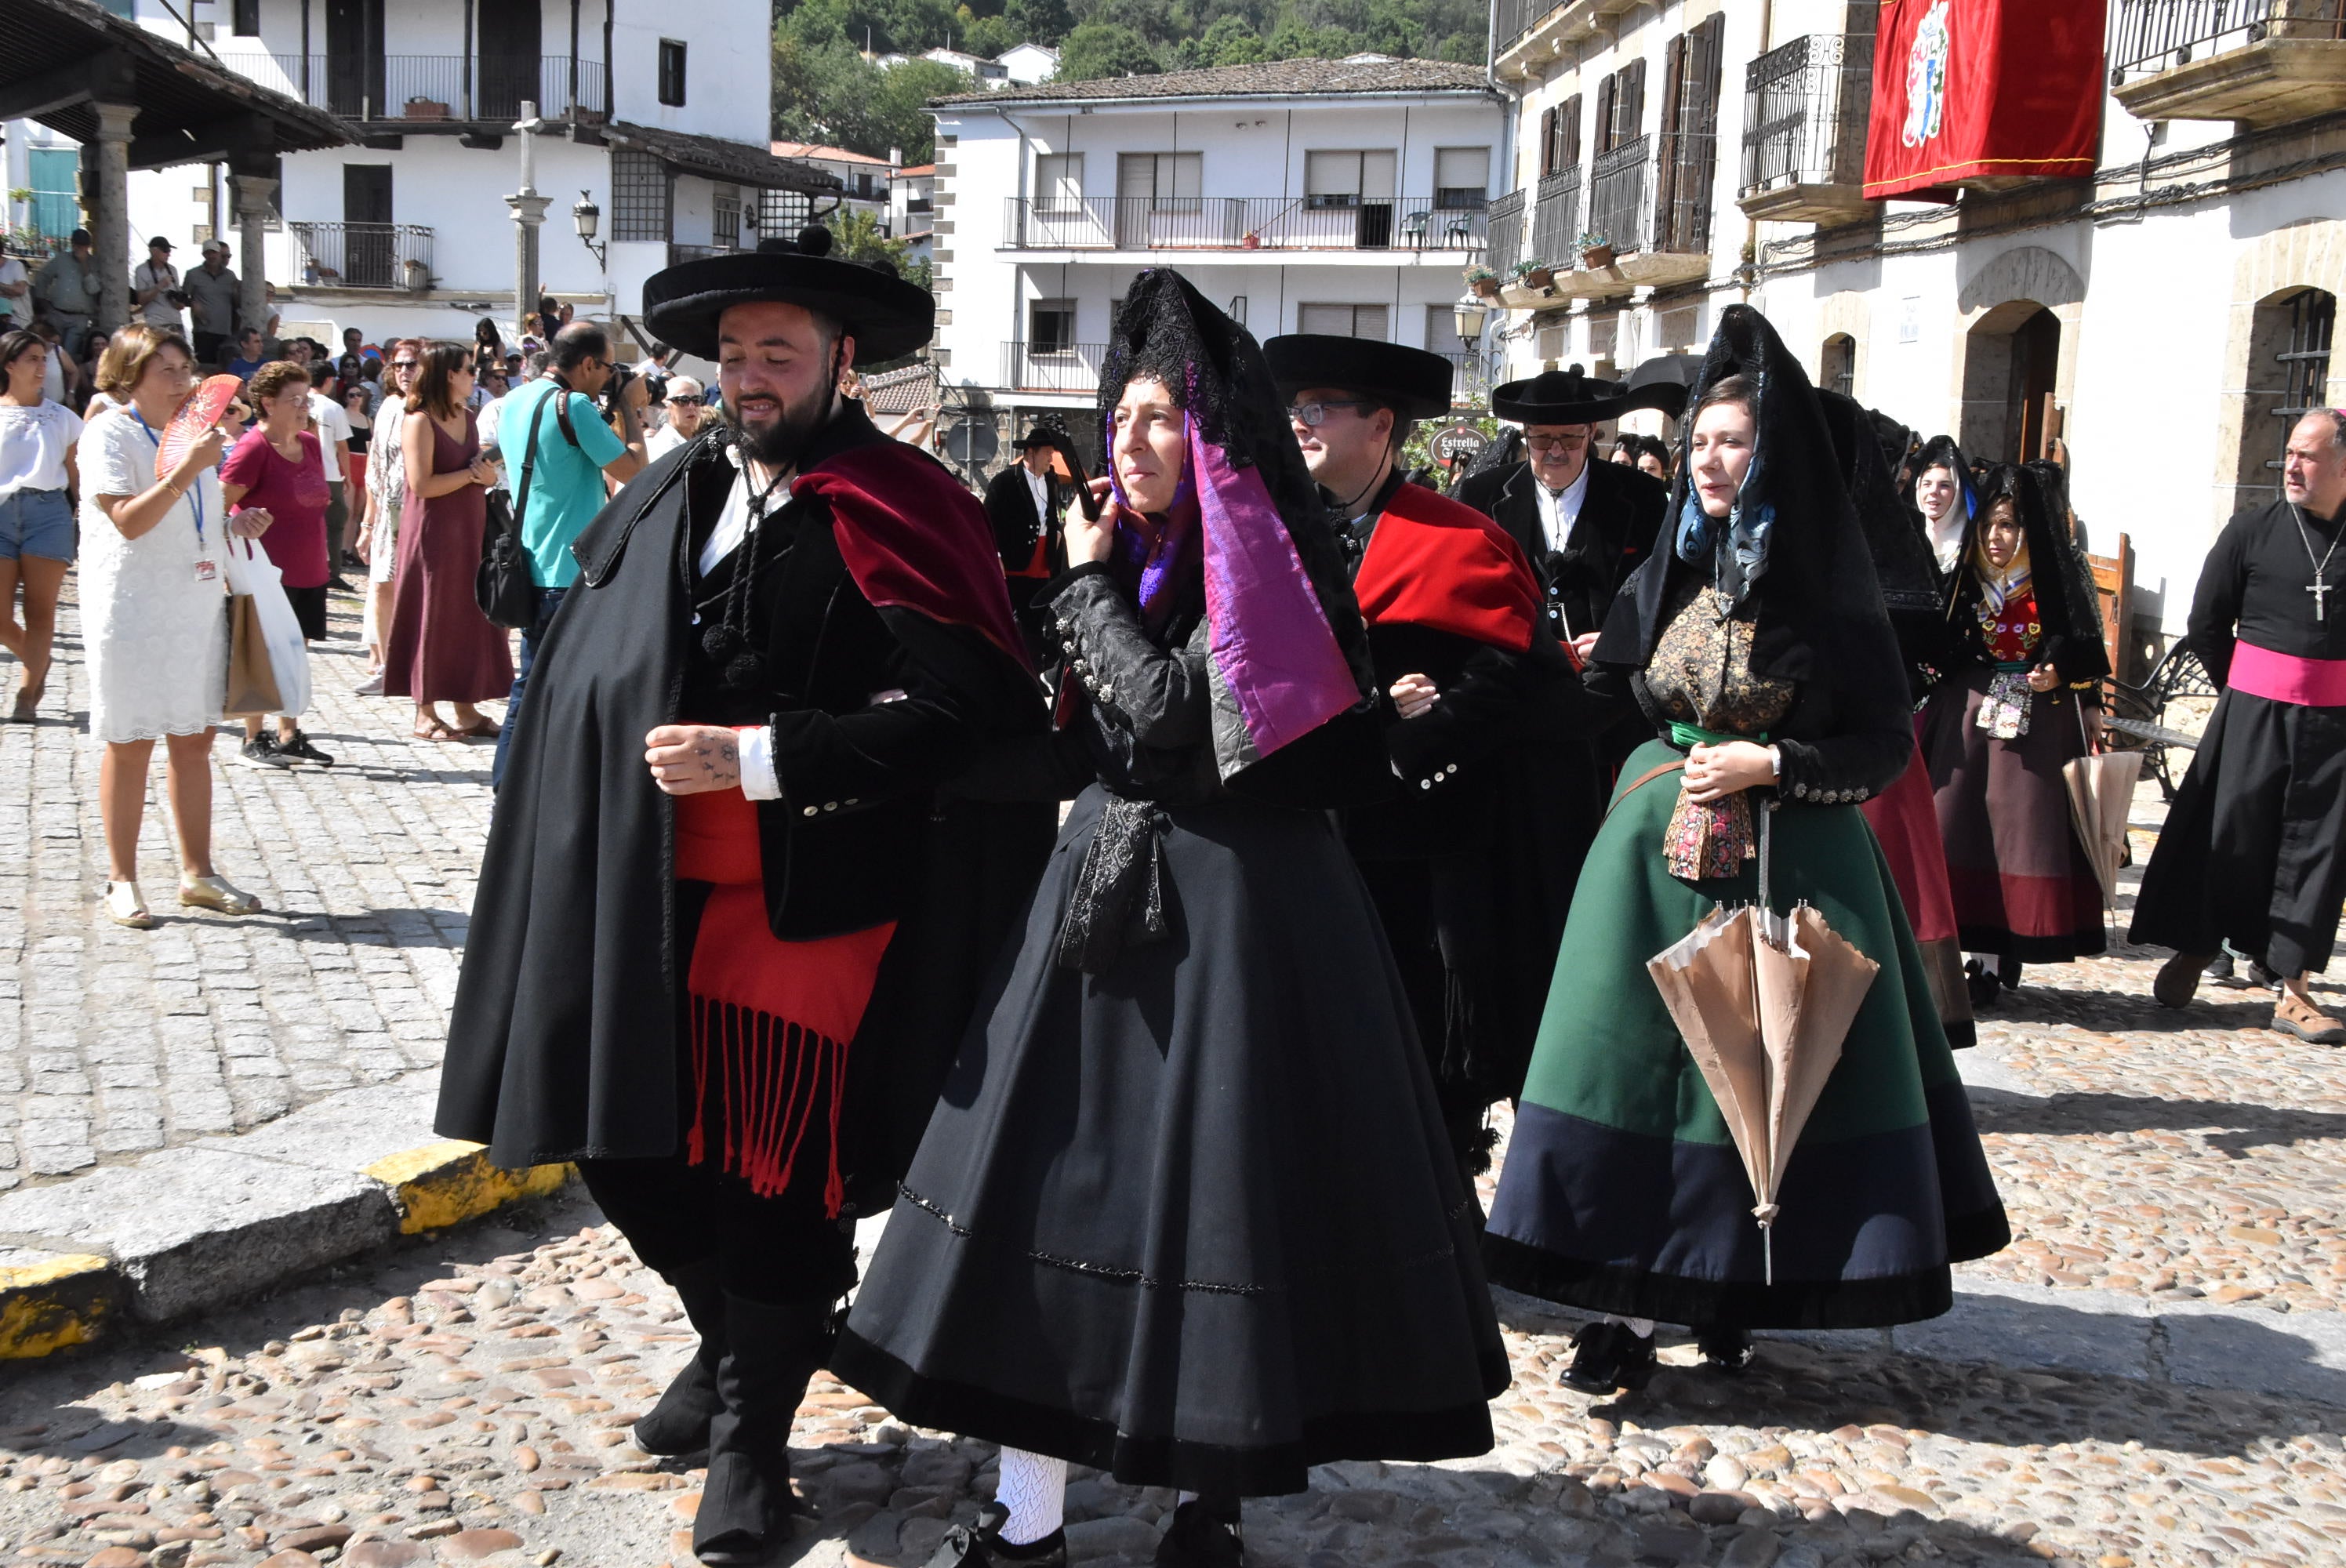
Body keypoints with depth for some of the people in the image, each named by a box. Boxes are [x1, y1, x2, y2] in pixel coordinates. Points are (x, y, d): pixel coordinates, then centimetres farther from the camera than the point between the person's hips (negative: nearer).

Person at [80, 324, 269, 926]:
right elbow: (130, 520, -20)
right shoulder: (109, 434, -8)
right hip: (133, 608, -7)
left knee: (194, 739, 9)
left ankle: (197, 872, 17)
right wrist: (188, 468, -27)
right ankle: (122, 881, 10)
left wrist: (235, 524, 6)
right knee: (130, 743, 0)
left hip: (198, 602, 7)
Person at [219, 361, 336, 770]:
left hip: (307, 571, 7)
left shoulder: (311, 445, 11)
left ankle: (290, 737, 19)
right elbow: (218, 506, -15)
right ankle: (254, 740, 11)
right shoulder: (253, 447, -13)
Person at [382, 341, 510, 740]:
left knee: (470, 618, 7)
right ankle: (426, 714, 8)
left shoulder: (467, 417, 13)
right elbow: (421, 484, -19)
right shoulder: (419, 421, -11)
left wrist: (487, 474, -1)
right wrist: (472, 475, -13)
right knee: (433, 620, 0)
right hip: (433, 533, -7)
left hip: (469, 531, 7)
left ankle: (466, 710, 14)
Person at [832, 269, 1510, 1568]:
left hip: (1227, 909, -7)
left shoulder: (1261, 562, -9)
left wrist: (1088, 586, -10)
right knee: (1053, 1164, 5)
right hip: (1113, 888, 7)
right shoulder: (1142, 556, 12)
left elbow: (1170, 717, -20)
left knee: (1211, 1175, 1)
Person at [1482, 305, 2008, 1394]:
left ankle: (1731, 1296, 15)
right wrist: (1667, 769, 7)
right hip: (1656, 853, 4)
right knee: (1633, 1054, -3)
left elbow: (1887, 743, -3)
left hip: (1790, 857, -3)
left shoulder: (1827, 589, -4)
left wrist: (1767, 764, -12)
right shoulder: (1666, 575, 9)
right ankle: (1628, 1302, 2)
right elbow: (1608, 695, 21)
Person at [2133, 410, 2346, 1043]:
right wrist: (2243, 689, 4)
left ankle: (2292, 987, 9)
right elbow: (2206, 623, 5)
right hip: (2254, 712, -1)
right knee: (2231, 835, 4)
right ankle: (2193, 950, 20)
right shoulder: (2253, 529, -1)